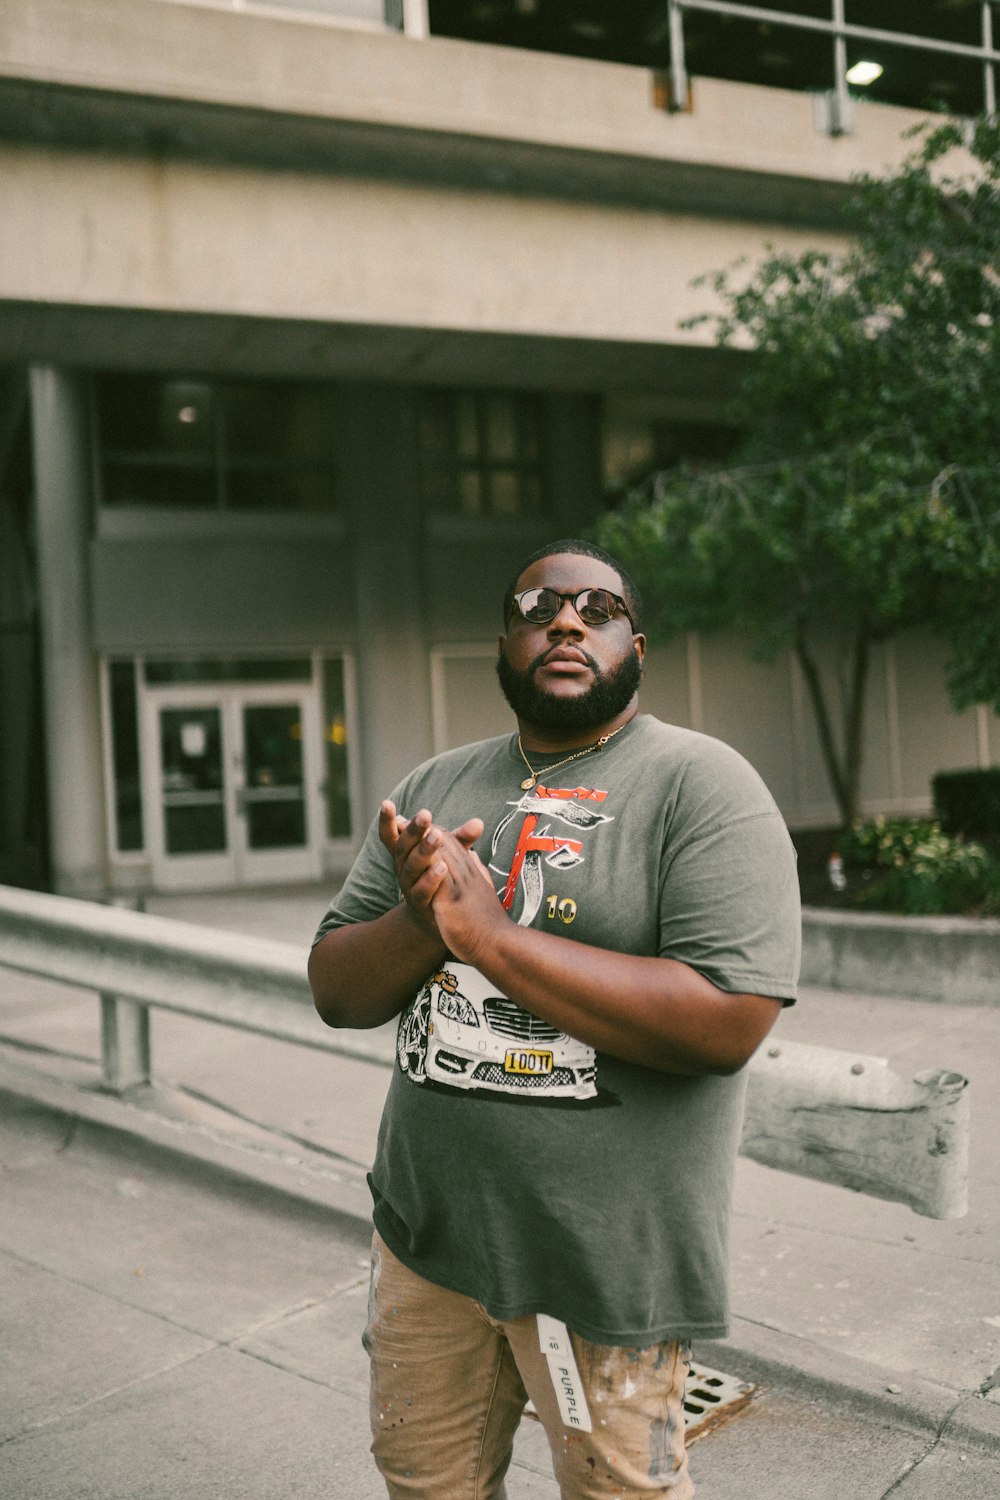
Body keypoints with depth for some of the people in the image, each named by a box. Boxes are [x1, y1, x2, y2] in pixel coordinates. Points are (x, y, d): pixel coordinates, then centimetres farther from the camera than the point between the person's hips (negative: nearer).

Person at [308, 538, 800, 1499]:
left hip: (606, 1255, -5)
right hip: (424, 1232, 5)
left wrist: (488, 932, -22)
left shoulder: (701, 784, -10)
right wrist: (422, 918, -17)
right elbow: (336, 992, 5)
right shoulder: (434, 790, 7)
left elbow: (729, 1021, -23)